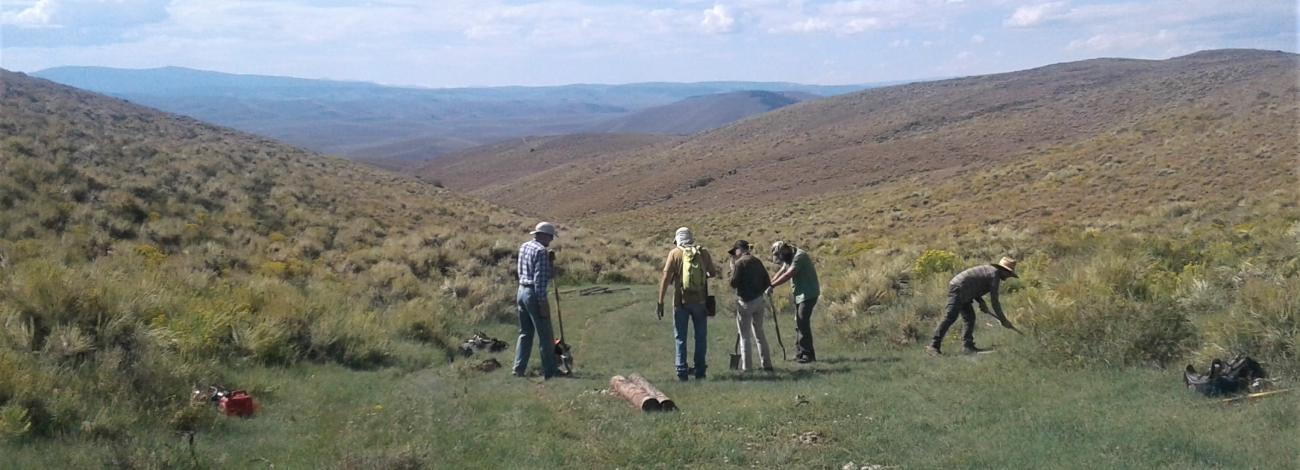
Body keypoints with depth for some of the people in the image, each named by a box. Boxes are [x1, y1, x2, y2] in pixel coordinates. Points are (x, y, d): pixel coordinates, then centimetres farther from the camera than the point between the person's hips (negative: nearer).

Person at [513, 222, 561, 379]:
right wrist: (543, 302, -19)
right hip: (534, 294, -9)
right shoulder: (541, 251, -16)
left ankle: (519, 369, 11)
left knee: (525, 333, 14)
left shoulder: (523, 246, 12)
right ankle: (549, 371, 6)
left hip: (521, 291, 9)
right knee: (545, 335, 0)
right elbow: (540, 279, -20)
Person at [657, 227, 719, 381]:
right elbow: (713, 273, 11)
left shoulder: (675, 253, -4)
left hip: (681, 302, -1)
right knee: (701, 337, 13)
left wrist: (660, 302, -8)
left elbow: (666, 278, -9)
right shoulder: (703, 253, 1)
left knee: (680, 337, 8)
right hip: (700, 301, 2)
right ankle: (700, 371, 13)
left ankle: (682, 371, 4)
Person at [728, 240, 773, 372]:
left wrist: (730, 275, 2)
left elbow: (734, 283, -14)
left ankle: (747, 366, 3)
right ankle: (766, 364, 19)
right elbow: (767, 282, 11)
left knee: (745, 336, 2)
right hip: (759, 300, 7)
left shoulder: (740, 263, -12)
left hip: (745, 302, -7)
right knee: (759, 333, 17)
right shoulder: (757, 262, 10)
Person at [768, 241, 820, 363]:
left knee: (803, 323, -12)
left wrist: (772, 285, -25)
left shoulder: (799, 256, -20)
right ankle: (799, 353, 16)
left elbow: (788, 275, -26)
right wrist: (770, 284, -4)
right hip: (799, 294, 10)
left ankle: (808, 354, -8)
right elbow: (781, 271, 10)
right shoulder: (789, 258, 12)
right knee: (798, 324, 11)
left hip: (808, 294, -10)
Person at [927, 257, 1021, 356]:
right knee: (950, 318, -16)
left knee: (970, 318, 11)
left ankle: (968, 345, 8)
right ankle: (934, 346, -21)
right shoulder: (995, 274, -6)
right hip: (958, 289, -11)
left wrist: (981, 302, 13)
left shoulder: (988, 269, 22)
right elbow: (994, 300, -8)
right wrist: (1003, 320, 0)